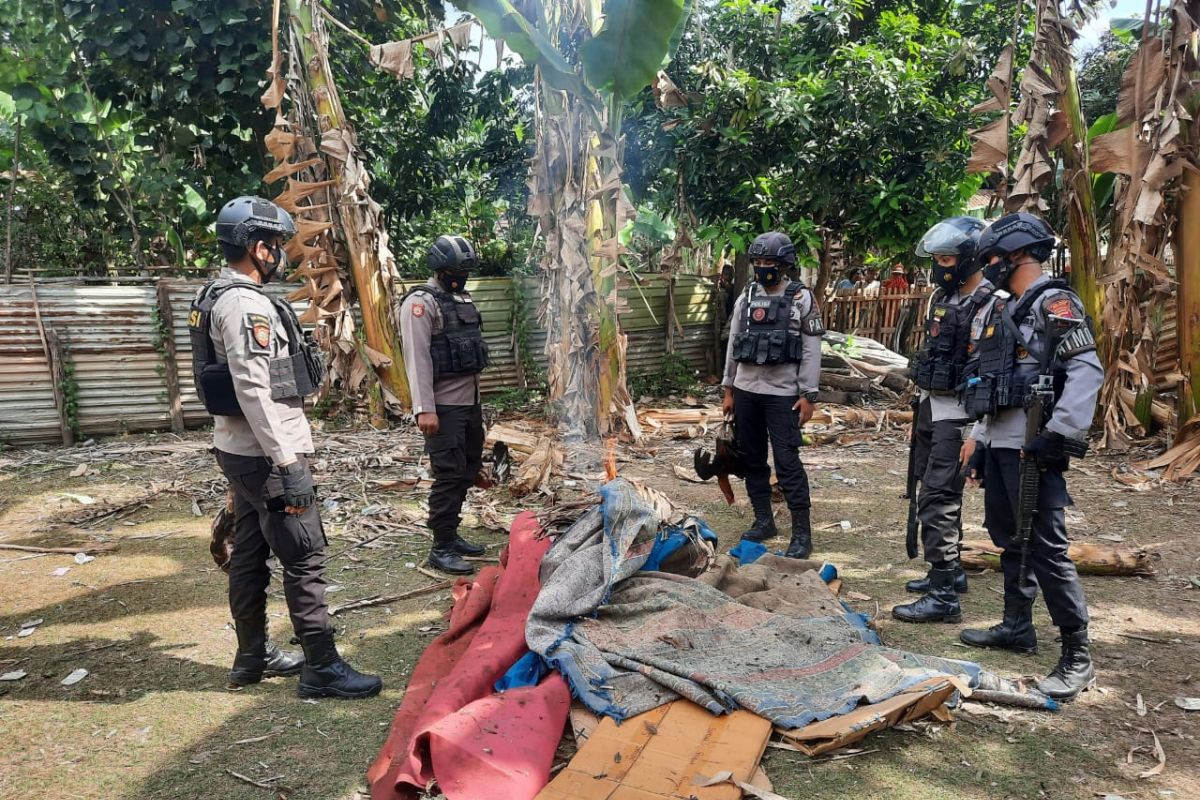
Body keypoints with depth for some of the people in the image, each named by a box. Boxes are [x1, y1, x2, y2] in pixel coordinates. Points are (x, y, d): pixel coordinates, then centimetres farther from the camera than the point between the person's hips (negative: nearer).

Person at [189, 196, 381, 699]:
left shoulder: (217, 299, 15)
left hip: (239, 450, 11)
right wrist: (287, 465, -24)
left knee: (249, 553, 16)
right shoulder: (247, 305, -18)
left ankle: (252, 656, 27)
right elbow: (255, 392, -25)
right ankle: (322, 668, 1)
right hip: (267, 455, -11)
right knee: (304, 556, -5)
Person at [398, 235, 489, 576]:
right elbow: (417, 359, -18)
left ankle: (451, 534, 27)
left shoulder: (464, 298, 16)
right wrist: (424, 409, -23)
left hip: (471, 402, 9)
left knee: (467, 471, 15)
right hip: (443, 406, -9)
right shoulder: (421, 302, -11)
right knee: (450, 475, -7)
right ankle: (441, 547, 2)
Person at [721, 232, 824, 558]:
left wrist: (808, 395, -10)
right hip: (746, 391, 5)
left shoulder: (802, 298, -3)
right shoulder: (746, 298, 9)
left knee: (787, 462, -7)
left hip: (783, 393, -5)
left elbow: (812, 351, -5)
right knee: (752, 458, 11)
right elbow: (733, 345, 13)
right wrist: (728, 389, 11)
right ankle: (763, 520, 24)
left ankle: (802, 533, 0)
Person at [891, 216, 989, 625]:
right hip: (931, 406, 9)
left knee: (938, 499, -10)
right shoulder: (941, 297, 12)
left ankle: (943, 596, -4)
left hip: (959, 414, -9)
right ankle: (950, 571, 32)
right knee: (938, 493, 17)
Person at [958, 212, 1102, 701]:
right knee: (1009, 538, 17)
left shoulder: (1053, 303, -9)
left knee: (1046, 548, -8)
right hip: (999, 445, 9)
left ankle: (1077, 657, 2)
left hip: (1033, 449, -9)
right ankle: (1017, 627, 31)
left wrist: (1059, 436, -23)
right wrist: (977, 437, 19)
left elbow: (1088, 371, -19)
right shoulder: (997, 311, 18)